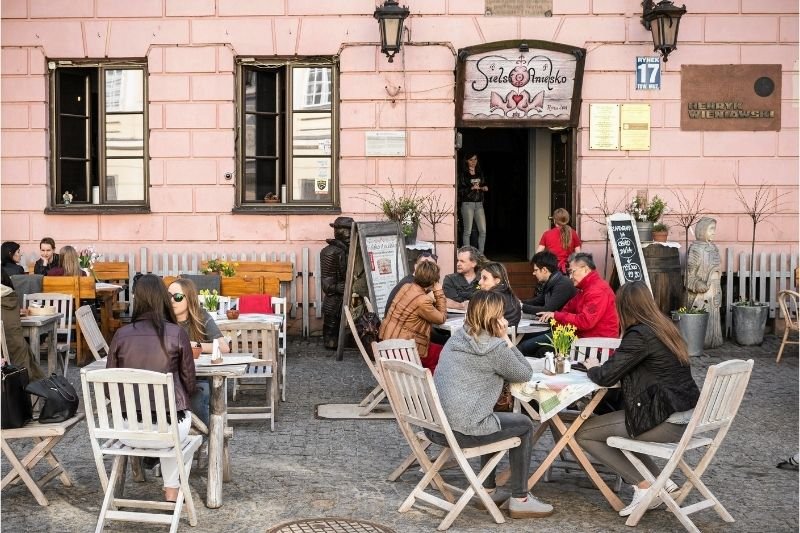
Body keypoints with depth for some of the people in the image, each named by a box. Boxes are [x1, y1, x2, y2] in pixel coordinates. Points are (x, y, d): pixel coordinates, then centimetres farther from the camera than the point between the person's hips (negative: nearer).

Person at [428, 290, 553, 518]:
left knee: (493, 420, 33)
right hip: (460, 431, -8)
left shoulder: (458, 337, 12)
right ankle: (520, 500, 19)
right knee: (524, 425, 15)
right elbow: (525, 374, 4)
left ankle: (488, 490, 36)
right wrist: (506, 339, 5)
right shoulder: (494, 347, -11)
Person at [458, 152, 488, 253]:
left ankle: (480, 254, 5)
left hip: (479, 204, 5)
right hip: (467, 204, -5)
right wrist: (471, 188, -18)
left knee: (483, 230, -2)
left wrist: (484, 188, 3)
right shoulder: (462, 174, -1)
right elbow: (459, 190, -8)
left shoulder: (480, 173, 14)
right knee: (468, 231, -3)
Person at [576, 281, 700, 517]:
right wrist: (603, 366, 17)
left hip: (668, 421, -9)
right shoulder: (664, 327, 11)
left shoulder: (639, 335, -15)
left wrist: (592, 367, 8)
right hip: (686, 415, 9)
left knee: (583, 433, 2)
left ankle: (645, 486, 1)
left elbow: (606, 377, -14)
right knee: (607, 423, 26)